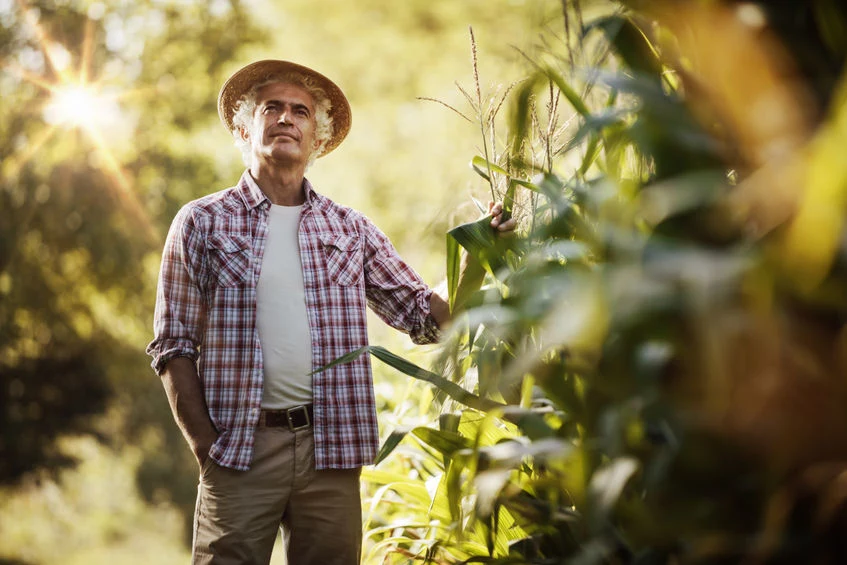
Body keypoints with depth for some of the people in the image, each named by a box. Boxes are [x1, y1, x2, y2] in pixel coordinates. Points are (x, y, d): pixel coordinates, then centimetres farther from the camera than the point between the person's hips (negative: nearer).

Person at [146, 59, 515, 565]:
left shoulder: (351, 231, 11)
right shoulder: (203, 223, 5)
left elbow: (429, 318, 9)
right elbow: (174, 347, 3)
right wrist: (204, 445, -6)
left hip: (331, 452, 2)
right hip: (241, 451, -2)